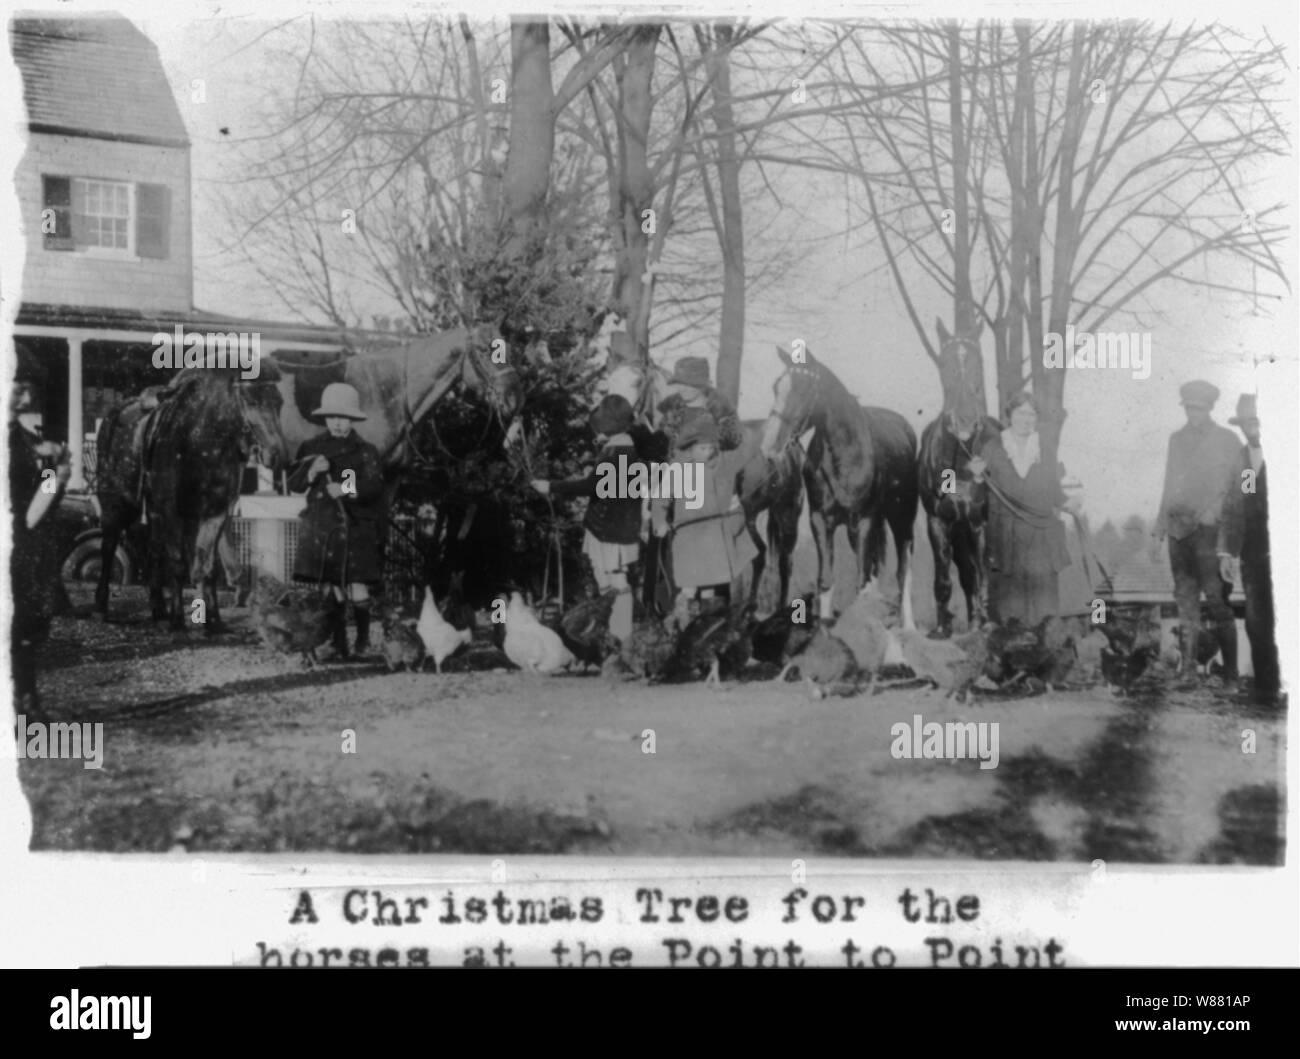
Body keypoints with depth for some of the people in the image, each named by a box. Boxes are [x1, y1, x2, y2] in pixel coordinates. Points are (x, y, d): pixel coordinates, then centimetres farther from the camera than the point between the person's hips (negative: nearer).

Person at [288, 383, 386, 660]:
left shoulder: (365, 451, 1)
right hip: (321, 527, 2)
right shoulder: (311, 448, 10)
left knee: (357, 587, -9)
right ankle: (338, 644, 13)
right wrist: (312, 472, -12)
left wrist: (347, 489, -25)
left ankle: (363, 637, 11)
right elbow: (293, 484, 7)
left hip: (356, 526, -2)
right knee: (331, 588, 3)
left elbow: (375, 486, -10)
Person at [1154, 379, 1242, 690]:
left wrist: (1212, 511, -14)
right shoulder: (1176, 439, 16)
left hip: (1210, 527, -5)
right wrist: (1160, 524, 15)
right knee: (1185, 598, 4)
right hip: (1178, 526, 5)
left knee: (1216, 599, -7)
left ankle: (1231, 674, 0)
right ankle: (1188, 670, 6)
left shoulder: (1226, 440, 3)